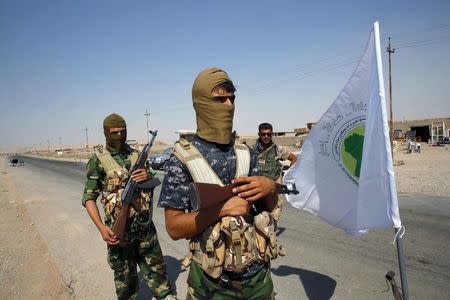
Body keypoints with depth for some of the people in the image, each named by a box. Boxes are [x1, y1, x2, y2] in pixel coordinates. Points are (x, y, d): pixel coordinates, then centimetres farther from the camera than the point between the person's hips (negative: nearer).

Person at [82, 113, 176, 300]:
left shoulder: (137, 155, 5)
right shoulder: (98, 161, -6)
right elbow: (89, 198, -6)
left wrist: (148, 177, -13)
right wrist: (101, 228, -18)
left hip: (145, 225, 3)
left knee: (156, 269, 13)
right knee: (125, 275, 13)